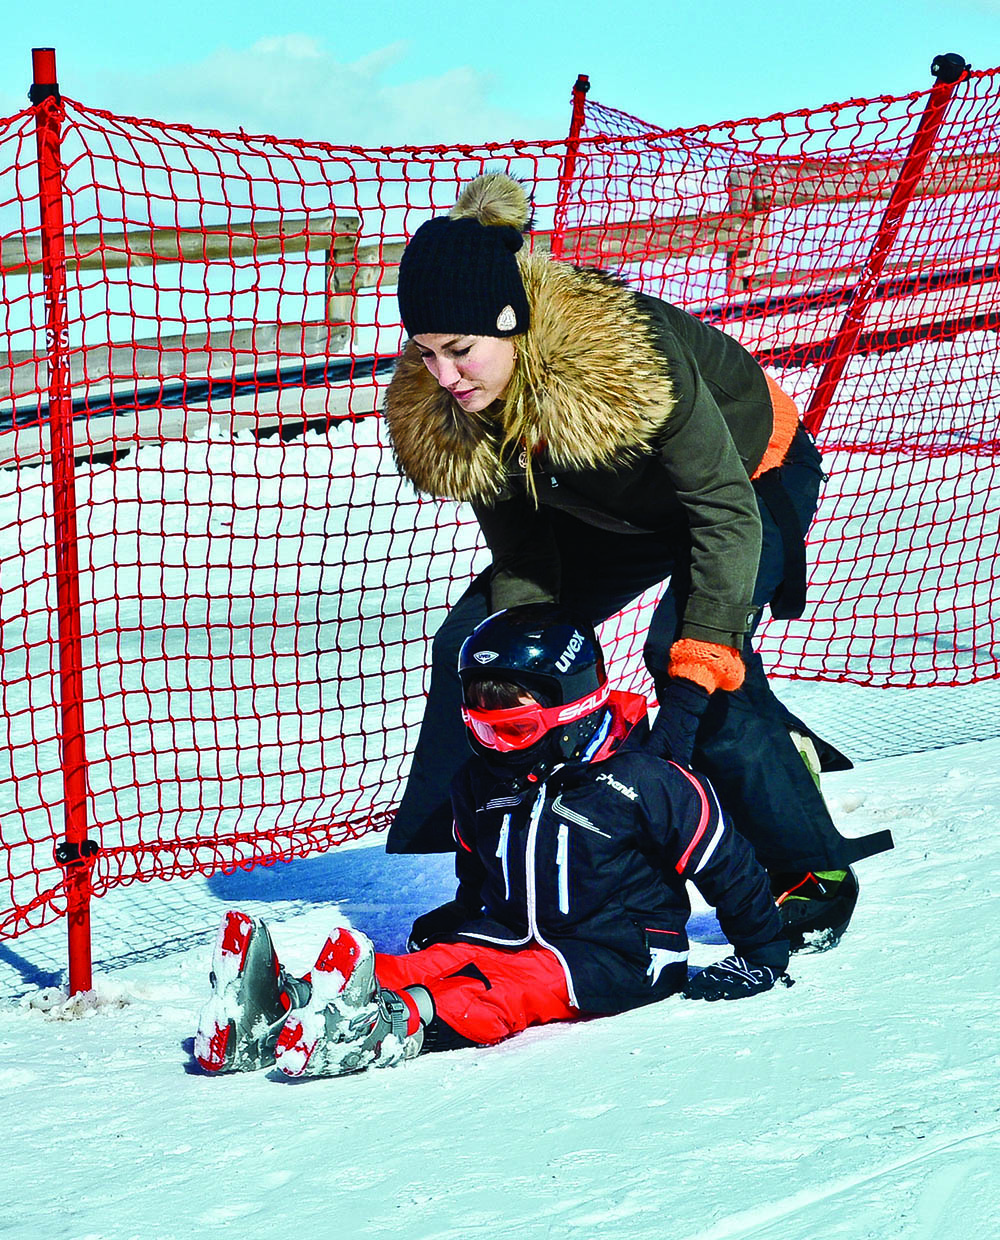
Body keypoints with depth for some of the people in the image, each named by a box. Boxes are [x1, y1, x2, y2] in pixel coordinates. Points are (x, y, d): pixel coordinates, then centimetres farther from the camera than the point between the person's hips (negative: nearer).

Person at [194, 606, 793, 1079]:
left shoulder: (643, 781, -10)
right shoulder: (480, 783, 10)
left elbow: (726, 864, -3)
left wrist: (762, 956, 0)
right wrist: (447, 924, 18)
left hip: (619, 957, -5)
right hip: (510, 933, 6)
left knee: (509, 987, -34)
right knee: (439, 954, -23)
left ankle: (402, 1024, -64)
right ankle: (284, 1008, -47)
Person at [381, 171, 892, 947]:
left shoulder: (628, 355, -42)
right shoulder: (441, 410, -24)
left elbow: (727, 511, -35)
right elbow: (519, 549, -9)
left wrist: (696, 672, -39)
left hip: (751, 476, -6)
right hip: (620, 507, 6)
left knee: (687, 647, -29)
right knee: (474, 646, -3)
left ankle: (810, 868, -15)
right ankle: (423, 864, 11)